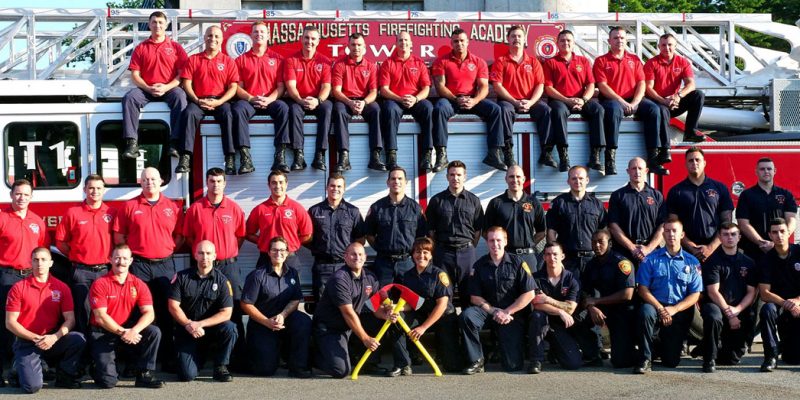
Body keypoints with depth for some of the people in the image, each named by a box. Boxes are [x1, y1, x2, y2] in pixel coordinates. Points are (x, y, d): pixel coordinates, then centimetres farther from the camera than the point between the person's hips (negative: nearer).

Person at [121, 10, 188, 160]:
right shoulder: (141, 48, 13)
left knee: (179, 96, -35)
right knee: (129, 97, -28)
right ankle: (132, 143, -36)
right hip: (146, 90, 2)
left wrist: (166, 87, -15)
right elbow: (135, 75, 7)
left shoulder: (175, 47, 10)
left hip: (169, 89, -2)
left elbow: (182, 73, 2)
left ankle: (175, 142, -38)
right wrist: (148, 88, -12)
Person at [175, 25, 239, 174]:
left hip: (220, 101, 0)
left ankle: (230, 159, -36)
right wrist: (197, 100, -11)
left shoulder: (228, 61, 14)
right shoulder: (193, 60, 17)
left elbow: (233, 87, 5)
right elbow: (187, 84, 7)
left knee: (228, 115, -33)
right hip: (198, 101, 1)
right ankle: (185, 159, -40)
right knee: (189, 113, -32)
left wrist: (218, 102, -12)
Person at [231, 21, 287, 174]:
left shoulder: (277, 59, 16)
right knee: (238, 110, -34)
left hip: (270, 101, 0)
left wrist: (269, 99, -13)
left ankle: (280, 156, -37)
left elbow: (281, 86, 7)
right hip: (248, 100, 0)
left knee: (283, 108, -34)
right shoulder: (241, 59, 17)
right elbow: (238, 87, 8)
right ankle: (245, 158, -41)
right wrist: (251, 98, -11)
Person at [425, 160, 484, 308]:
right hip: (443, 251, 0)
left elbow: (478, 230, 10)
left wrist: (470, 248, 4)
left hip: (466, 251, 0)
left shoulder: (474, 200, 7)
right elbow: (430, 230, 8)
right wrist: (437, 250, 4)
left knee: (468, 292, 2)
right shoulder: (437, 200, 6)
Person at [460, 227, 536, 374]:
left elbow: (529, 294, -7)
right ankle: (476, 360, -18)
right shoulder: (479, 265, 1)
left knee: (513, 365, -12)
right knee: (466, 316, -33)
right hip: (487, 310, 2)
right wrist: (494, 311, -14)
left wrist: (506, 312, -12)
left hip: (512, 313, -2)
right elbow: (475, 297, 1)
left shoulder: (518, 263, -4)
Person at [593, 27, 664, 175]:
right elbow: (602, 86, -4)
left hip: (634, 100, 4)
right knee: (614, 109, -39)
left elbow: (641, 84, 8)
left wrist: (634, 103, -10)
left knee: (653, 109, -26)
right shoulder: (601, 61, 9)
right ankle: (610, 159, -40)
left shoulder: (634, 60, 19)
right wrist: (621, 101, -16)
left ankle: (653, 159, -28)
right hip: (612, 100, -3)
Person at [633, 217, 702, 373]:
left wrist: (674, 309, -16)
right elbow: (643, 289, -4)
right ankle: (645, 359, -24)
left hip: (680, 313, 1)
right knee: (646, 311, -38)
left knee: (671, 361, -5)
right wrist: (661, 309, -18)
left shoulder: (692, 262, 4)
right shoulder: (651, 259, 2)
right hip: (656, 306, -1)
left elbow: (695, 295, 0)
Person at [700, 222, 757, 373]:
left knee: (733, 358, -7)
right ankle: (709, 359, -22)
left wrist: (736, 310, -13)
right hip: (716, 305, -3)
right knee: (713, 317, -41)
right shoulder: (713, 261, -3)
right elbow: (713, 292, -11)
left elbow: (751, 292, 4)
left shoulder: (747, 262, 9)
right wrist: (729, 314, -18)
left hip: (740, 309, 3)